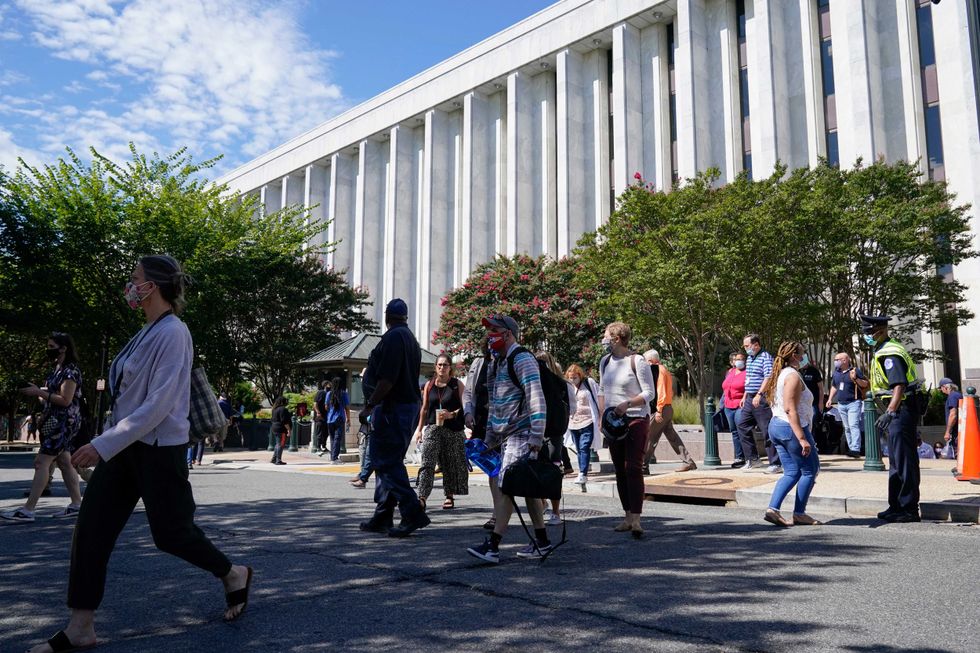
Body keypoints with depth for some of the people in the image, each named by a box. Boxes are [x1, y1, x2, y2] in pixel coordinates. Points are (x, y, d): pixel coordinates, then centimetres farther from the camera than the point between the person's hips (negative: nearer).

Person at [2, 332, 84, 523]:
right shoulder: (57, 369, 15)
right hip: (55, 422, 10)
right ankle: (76, 504, 14)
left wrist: (39, 392, -19)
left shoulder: (70, 371, -14)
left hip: (64, 422, -10)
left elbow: (65, 400, -20)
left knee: (41, 462, -12)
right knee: (64, 463, 10)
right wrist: (37, 390, 9)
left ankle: (27, 510, -11)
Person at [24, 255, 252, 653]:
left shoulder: (172, 333, -17)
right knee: (91, 529, 4)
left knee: (170, 533, 4)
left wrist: (103, 445, -24)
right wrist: (105, 445, 19)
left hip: (158, 449, -9)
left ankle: (234, 575, 27)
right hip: (126, 446, 9)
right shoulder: (149, 332, 11)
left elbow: (159, 404, -23)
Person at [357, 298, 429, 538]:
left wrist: (368, 406, -18)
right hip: (410, 404, 10)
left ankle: (413, 513, -10)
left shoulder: (393, 337, -13)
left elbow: (388, 379, -23)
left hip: (392, 407, -10)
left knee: (387, 462, -7)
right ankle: (382, 518, 20)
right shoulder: (411, 338, 18)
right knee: (389, 462, 14)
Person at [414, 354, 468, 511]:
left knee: (451, 465, 7)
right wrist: (419, 429, 11)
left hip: (453, 429, -1)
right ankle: (422, 498, -18)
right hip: (432, 428, 1)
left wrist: (452, 414, -19)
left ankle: (449, 496, 22)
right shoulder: (429, 385, 9)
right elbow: (424, 408, 13)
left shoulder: (457, 384, 2)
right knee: (427, 464, -11)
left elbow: (464, 407, 0)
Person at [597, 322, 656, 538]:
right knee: (620, 470, 8)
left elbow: (649, 393, -11)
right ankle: (628, 516, 15)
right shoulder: (605, 362, 11)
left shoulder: (637, 361, -10)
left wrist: (627, 404, -23)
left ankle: (636, 518, -14)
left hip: (636, 420, -7)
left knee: (633, 468, -12)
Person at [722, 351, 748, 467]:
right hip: (728, 408, 7)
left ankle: (747, 457, -6)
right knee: (734, 432, 9)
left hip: (740, 407, -7)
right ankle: (739, 458, 15)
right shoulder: (729, 372, 18)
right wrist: (722, 404, 20)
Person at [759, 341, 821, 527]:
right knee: (810, 470, 6)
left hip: (775, 426, 9)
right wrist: (802, 438, -24)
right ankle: (799, 514, 10)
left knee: (791, 472, 12)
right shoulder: (793, 376, -14)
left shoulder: (778, 374, 13)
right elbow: (790, 410, -21)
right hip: (792, 428, -9)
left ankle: (773, 509, 1)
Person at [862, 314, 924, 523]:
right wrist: (889, 413, 24)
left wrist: (889, 413, -31)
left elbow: (899, 386, -26)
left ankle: (909, 509, -1)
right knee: (896, 460, 15)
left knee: (904, 461, -6)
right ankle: (896, 506, 23)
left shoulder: (890, 353, -16)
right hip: (898, 410, 11)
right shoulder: (882, 352, 16)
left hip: (902, 409, -11)